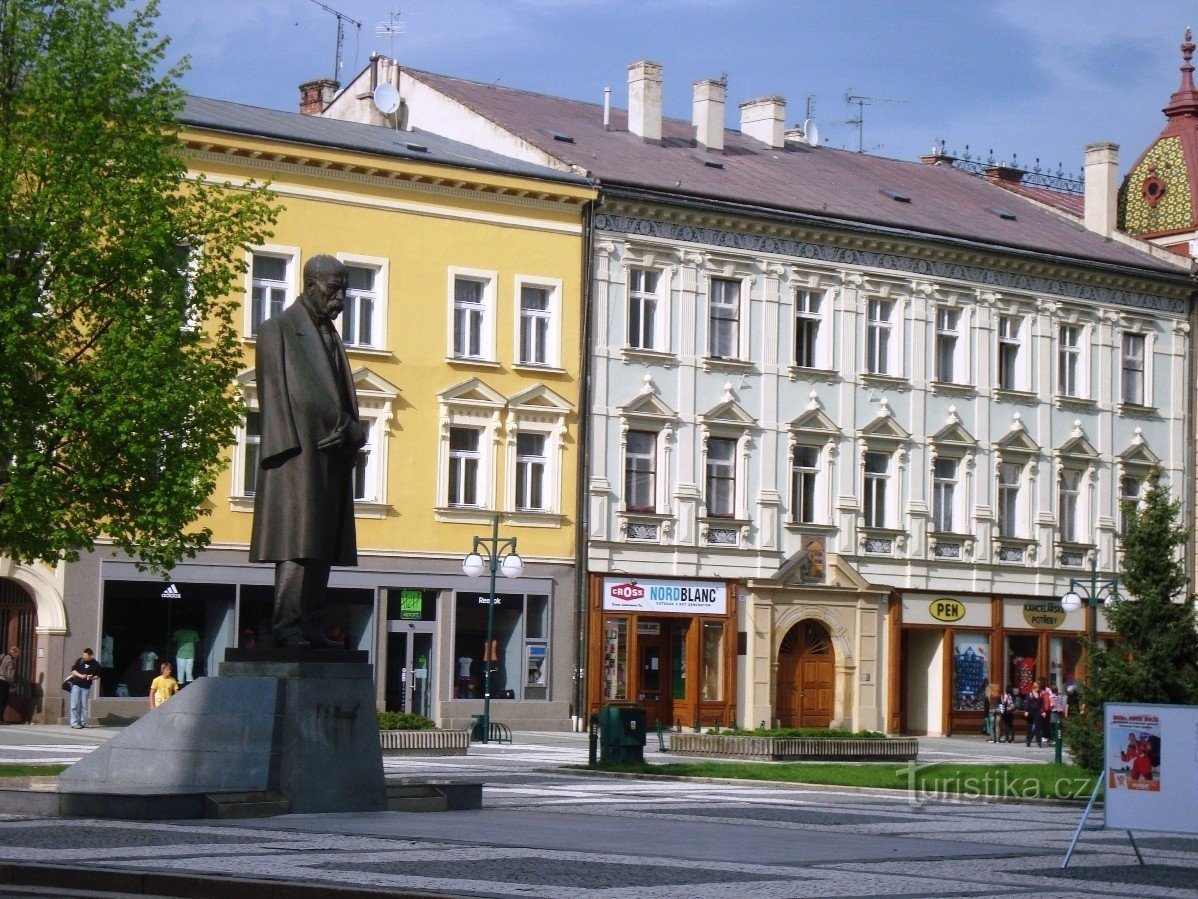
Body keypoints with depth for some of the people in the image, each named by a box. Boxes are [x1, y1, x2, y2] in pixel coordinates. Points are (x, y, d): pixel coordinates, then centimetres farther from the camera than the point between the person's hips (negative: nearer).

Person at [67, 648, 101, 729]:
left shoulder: (96, 664, 0)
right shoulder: (80, 660, 0)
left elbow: (97, 675, 9)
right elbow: (73, 670, 4)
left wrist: (92, 677, -13)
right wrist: (80, 675, -12)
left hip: (86, 686, 1)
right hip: (76, 685, -1)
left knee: (84, 705, 4)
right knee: (75, 704, -5)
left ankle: (83, 722, 11)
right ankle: (74, 722, -4)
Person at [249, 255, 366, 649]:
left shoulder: (330, 336, 21)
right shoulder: (278, 329, -1)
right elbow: (280, 393, -9)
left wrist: (348, 431, -3)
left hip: (331, 455, 8)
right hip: (299, 453, -8)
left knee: (323, 545, 5)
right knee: (297, 541, -13)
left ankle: (311, 627, 6)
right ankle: (287, 626, -13)